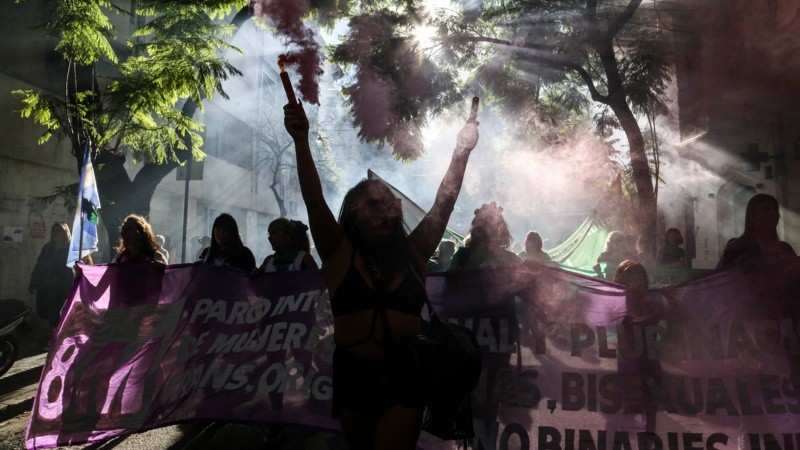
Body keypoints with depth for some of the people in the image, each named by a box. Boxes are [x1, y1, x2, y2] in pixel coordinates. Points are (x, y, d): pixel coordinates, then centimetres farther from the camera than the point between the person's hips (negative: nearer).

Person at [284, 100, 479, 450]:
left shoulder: (412, 253, 6)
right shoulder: (339, 252, 1)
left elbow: (444, 203, 3)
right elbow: (314, 200, -10)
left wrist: (461, 152, -2)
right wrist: (301, 141, -20)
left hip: (406, 375, 0)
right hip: (354, 374, 0)